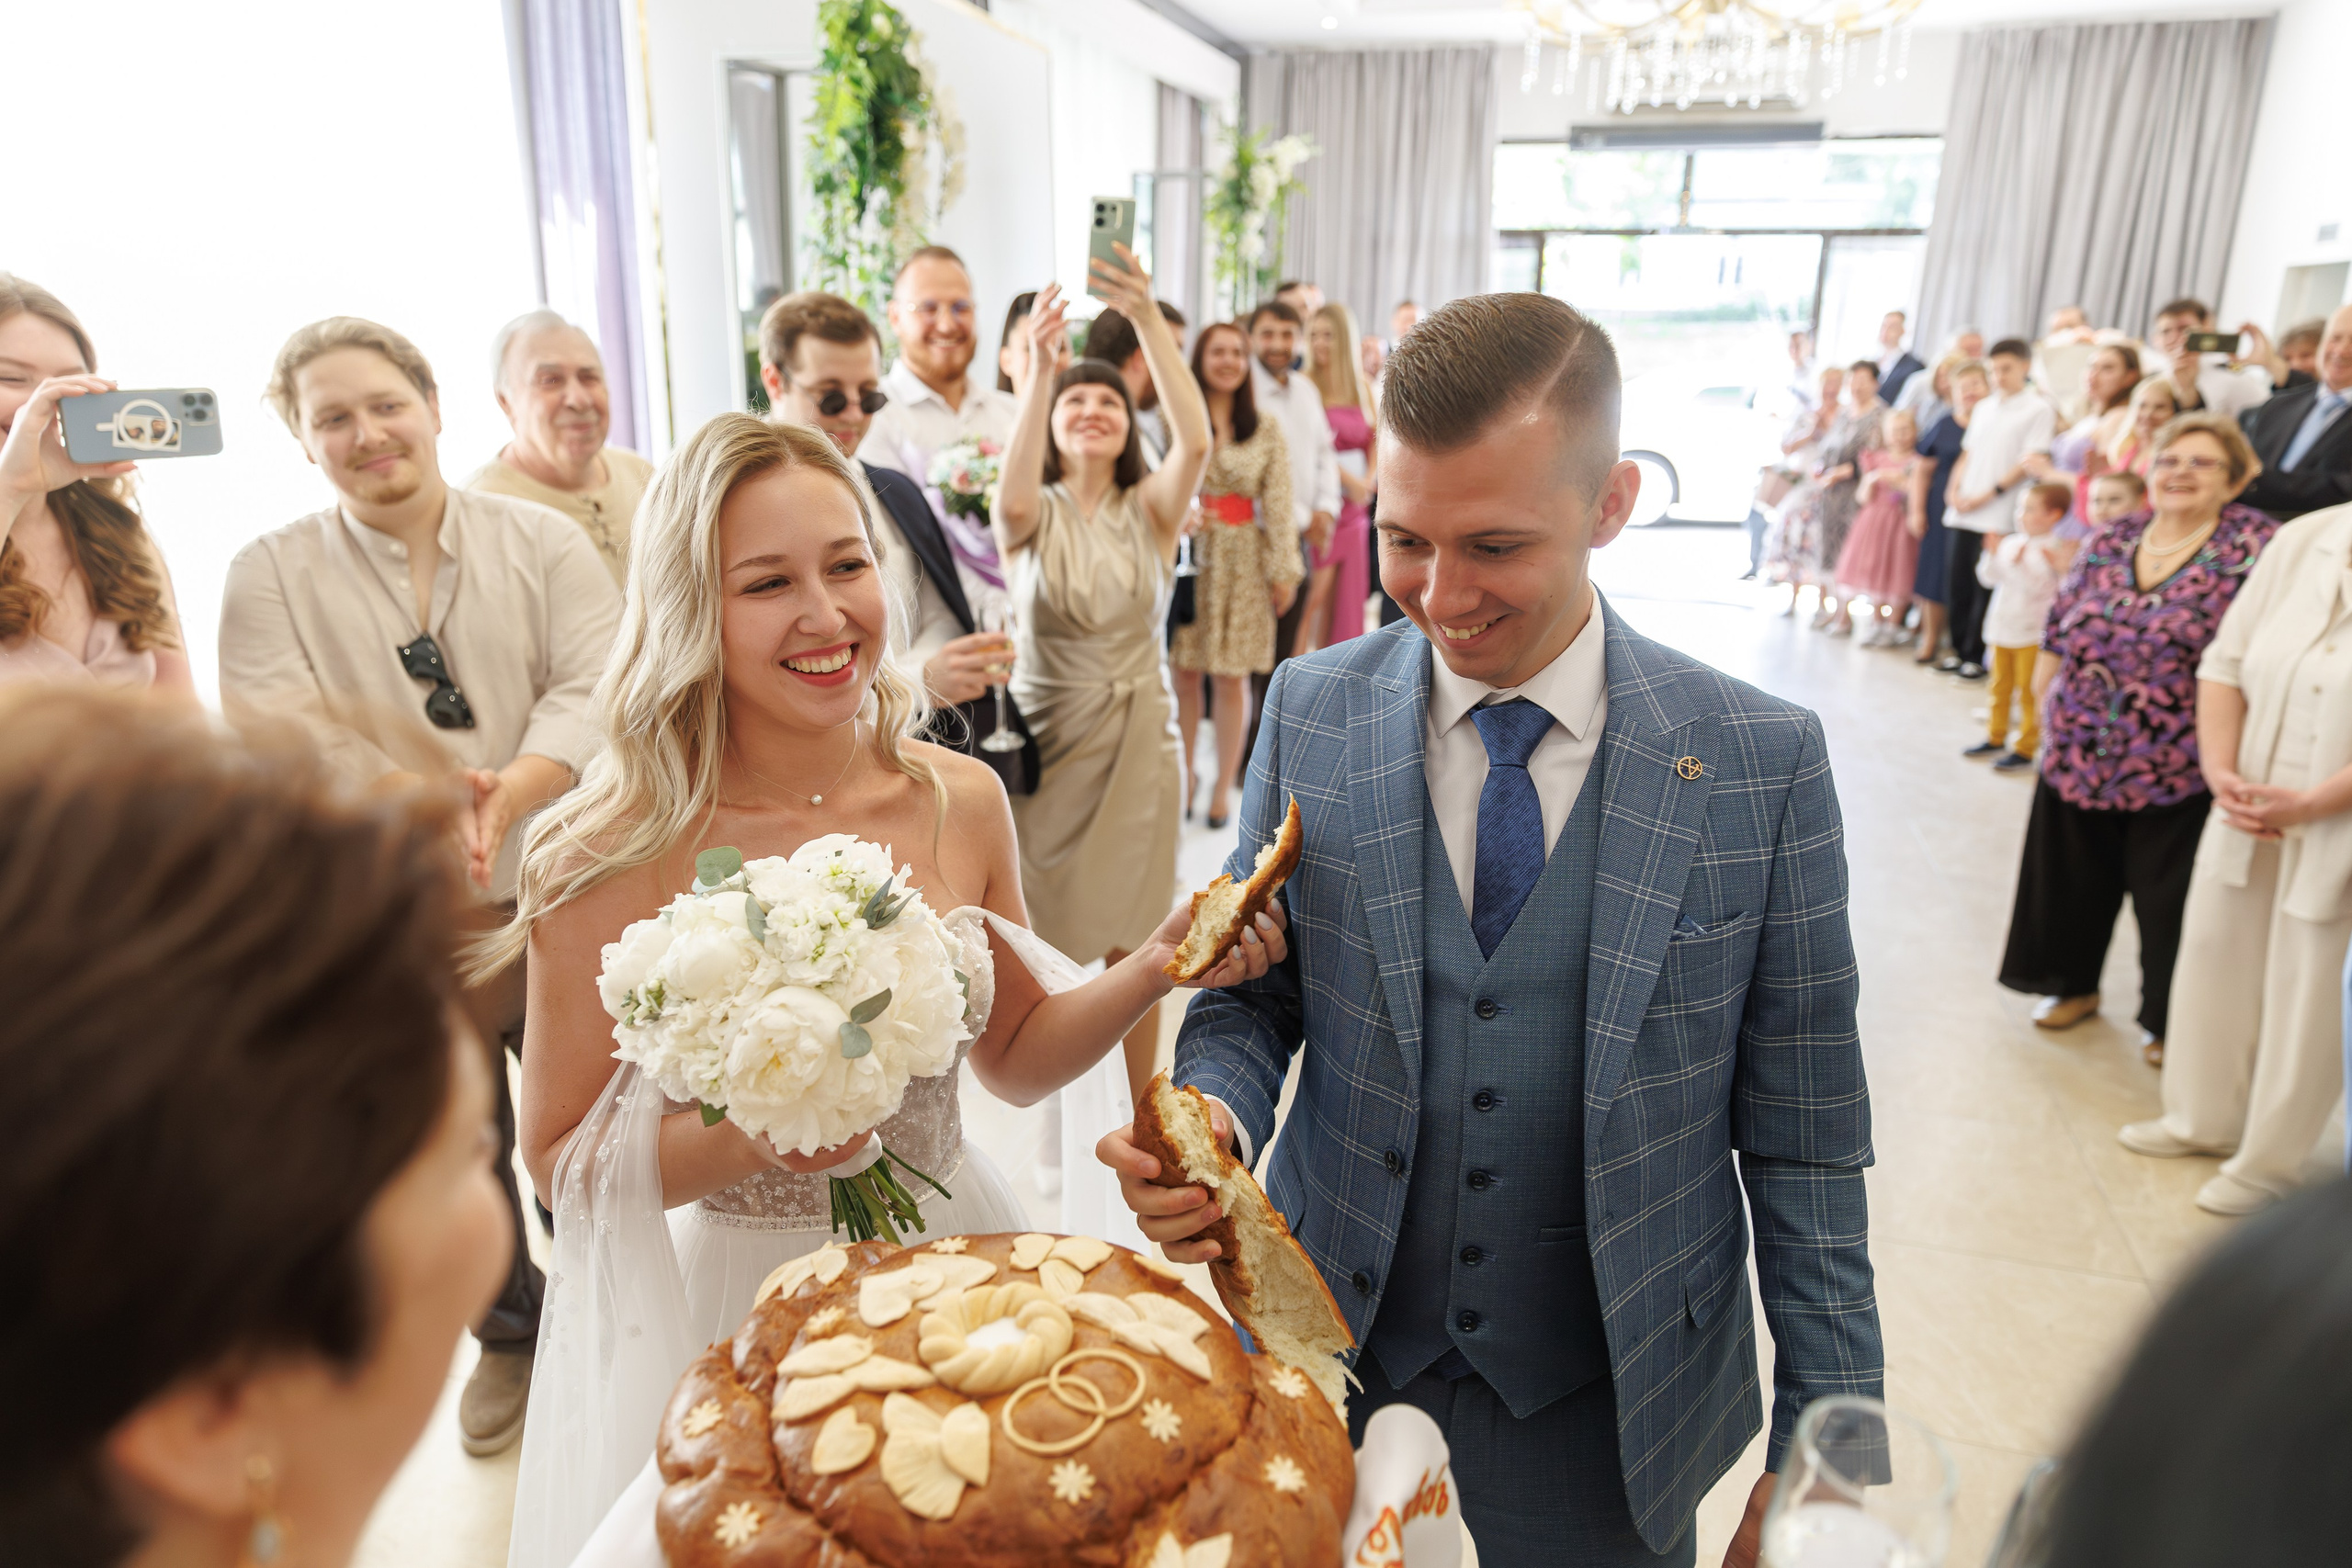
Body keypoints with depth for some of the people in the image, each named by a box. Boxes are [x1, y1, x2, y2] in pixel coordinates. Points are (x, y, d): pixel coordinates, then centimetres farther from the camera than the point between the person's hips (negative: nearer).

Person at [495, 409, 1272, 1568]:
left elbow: (1012, 1058, 4)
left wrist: (1151, 970, -10)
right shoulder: (617, 857, -19)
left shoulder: (960, 801, -8)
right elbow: (561, 1162, -11)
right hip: (726, 1305, -3)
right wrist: (744, 1136, -27)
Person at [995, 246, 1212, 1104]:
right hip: (1042, 735, 0)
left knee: (1132, 943, 11)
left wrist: (1149, 320, -28)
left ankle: (1145, 1114, 29)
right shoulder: (1032, 516, -1)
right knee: (1035, 941, 9)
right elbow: (1013, 496, -26)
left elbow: (1195, 441, -20)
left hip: (1136, 740, 0)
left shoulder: (1150, 509, 0)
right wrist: (1038, 367, -34)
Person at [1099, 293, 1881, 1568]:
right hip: (1334, 1364, 2)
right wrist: (1214, 1117, -20)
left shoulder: (1762, 761, -12)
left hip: (1608, 1414, -1)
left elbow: (1803, 1142, -6)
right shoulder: (1310, 711, -8)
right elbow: (1254, 993, 1)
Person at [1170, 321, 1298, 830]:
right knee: (1184, 671, 3)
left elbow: (1278, 503, 4)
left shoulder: (1266, 430, 7)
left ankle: (1224, 784, 14)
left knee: (1231, 675, 2)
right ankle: (1184, 776, 19)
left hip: (1243, 561, 1)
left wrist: (1284, 570, 1)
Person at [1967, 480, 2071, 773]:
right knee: (2000, 687, 18)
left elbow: (2041, 588, -23)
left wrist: (2020, 564, -32)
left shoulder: (2050, 550, -15)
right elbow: (1988, 578, 7)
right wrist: (1992, 553, -8)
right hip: (2001, 628, 7)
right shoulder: (2011, 543, 3)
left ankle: (2025, 749, 8)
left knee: (2028, 693, 1)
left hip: (2031, 635, -7)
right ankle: (1995, 738, 30)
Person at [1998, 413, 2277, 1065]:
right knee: (2072, 880, 17)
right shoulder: (2106, 542, 5)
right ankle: (2071, 983, 39)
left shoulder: (2254, 546, -9)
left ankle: (2165, 1018, 27)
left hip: (2178, 770, -4)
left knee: (2168, 900, 8)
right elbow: (2058, 633, 10)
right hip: (2079, 756, 4)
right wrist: (2047, 698, 8)